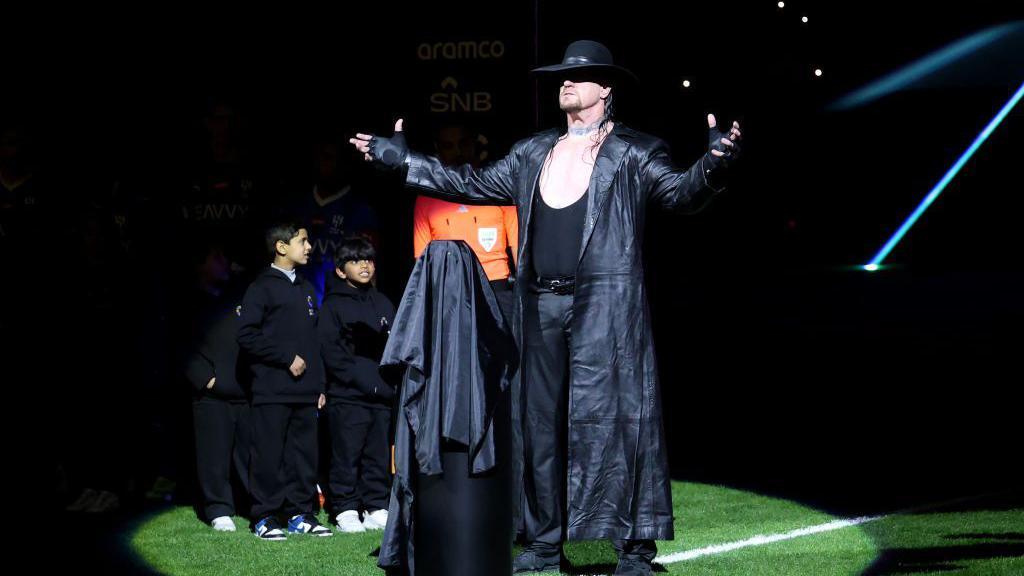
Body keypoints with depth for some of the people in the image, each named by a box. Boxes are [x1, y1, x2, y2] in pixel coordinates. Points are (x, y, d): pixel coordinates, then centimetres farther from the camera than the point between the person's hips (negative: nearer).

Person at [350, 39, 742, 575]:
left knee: (613, 415, -10)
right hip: (540, 305, 6)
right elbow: (472, 185, 21)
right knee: (541, 421, 8)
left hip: (605, 304, -6)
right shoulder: (532, 153, 17)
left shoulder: (635, 152, 2)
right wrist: (401, 159, 19)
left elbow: (681, 192, -9)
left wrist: (713, 164, -30)